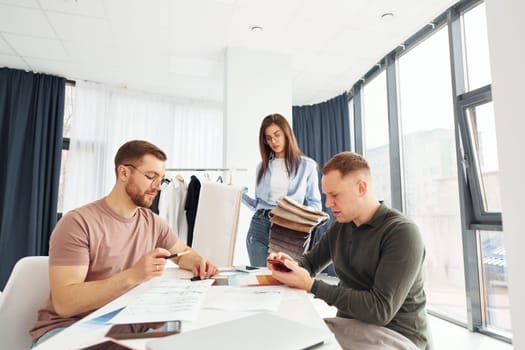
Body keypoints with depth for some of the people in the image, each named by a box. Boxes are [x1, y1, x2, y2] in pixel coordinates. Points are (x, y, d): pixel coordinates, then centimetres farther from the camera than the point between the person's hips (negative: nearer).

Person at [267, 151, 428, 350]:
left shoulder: (402, 232, -18)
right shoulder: (340, 226, 3)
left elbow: (380, 310, -24)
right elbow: (311, 262, 16)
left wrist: (310, 285, -23)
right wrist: (292, 265, -8)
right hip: (350, 326, 6)